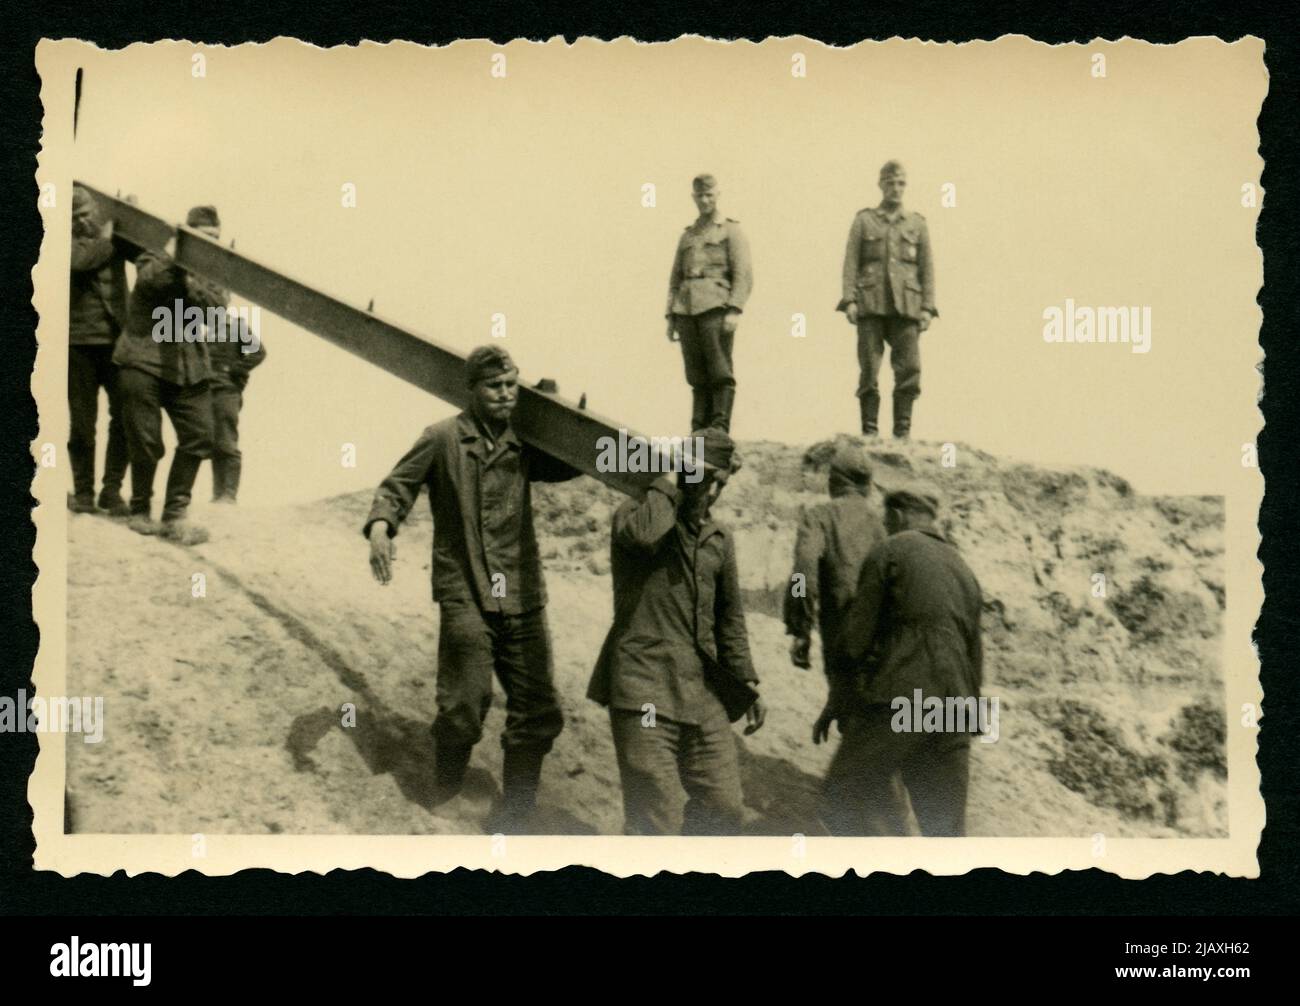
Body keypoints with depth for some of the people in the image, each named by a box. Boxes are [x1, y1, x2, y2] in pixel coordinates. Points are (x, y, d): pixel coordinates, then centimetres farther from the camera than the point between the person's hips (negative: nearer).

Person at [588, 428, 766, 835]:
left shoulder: (720, 539, 17)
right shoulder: (636, 512, 1)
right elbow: (642, 533, -25)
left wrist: (747, 685, 16)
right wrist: (667, 484, -8)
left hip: (703, 695, 6)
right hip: (644, 690, -6)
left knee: (724, 809, 5)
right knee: (653, 818, -9)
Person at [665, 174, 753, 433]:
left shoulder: (731, 230, 8)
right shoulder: (687, 236, 23)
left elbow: (744, 274, -2)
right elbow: (675, 279, 22)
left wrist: (734, 310, -15)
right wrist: (671, 316, 11)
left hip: (716, 307, -4)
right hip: (686, 310, 4)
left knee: (720, 372, -9)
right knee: (697, 375, 2)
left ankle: (720, 429, -13)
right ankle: (698, 432, 2)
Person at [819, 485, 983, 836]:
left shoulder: (890, 552, 1)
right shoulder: (964, 570, 22)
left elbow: (857, 631, -5)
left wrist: (836, 700, 1)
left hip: (897, 701, -6)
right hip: (954, 711, 7)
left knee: (844, 795, 1)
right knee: (946, 825, 7)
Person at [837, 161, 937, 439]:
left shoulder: (917, 224, 16)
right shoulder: (863, 220, 12)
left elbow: (927, 268, 12)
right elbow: (851, 263, 6)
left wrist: (927, 307, 1)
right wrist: (849, 300, -6)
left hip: (906, 306, 1)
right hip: (871, 304, -1)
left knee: (910, 370, -8)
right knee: (869, 372, -5)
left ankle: (902, 434, -3)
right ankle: (870, 432, -1)